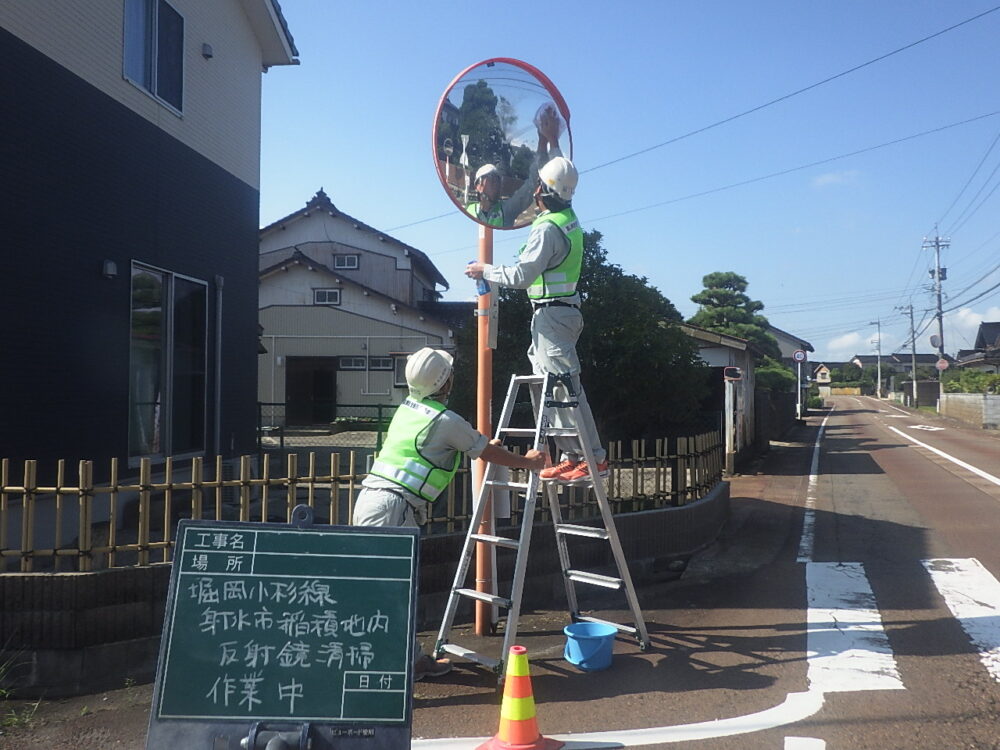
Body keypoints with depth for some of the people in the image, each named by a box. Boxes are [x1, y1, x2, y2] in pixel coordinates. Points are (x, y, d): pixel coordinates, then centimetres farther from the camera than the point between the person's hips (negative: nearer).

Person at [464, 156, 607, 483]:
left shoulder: (548, 229, -17)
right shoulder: (570, 221, 13)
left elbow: (521, 276, -19)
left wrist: (485, 270, -6)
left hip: (552, 315, -10)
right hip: (561, 312, 10)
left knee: (565, 387, -8)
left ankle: (594, 457, -4)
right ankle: (571, 456, 16)